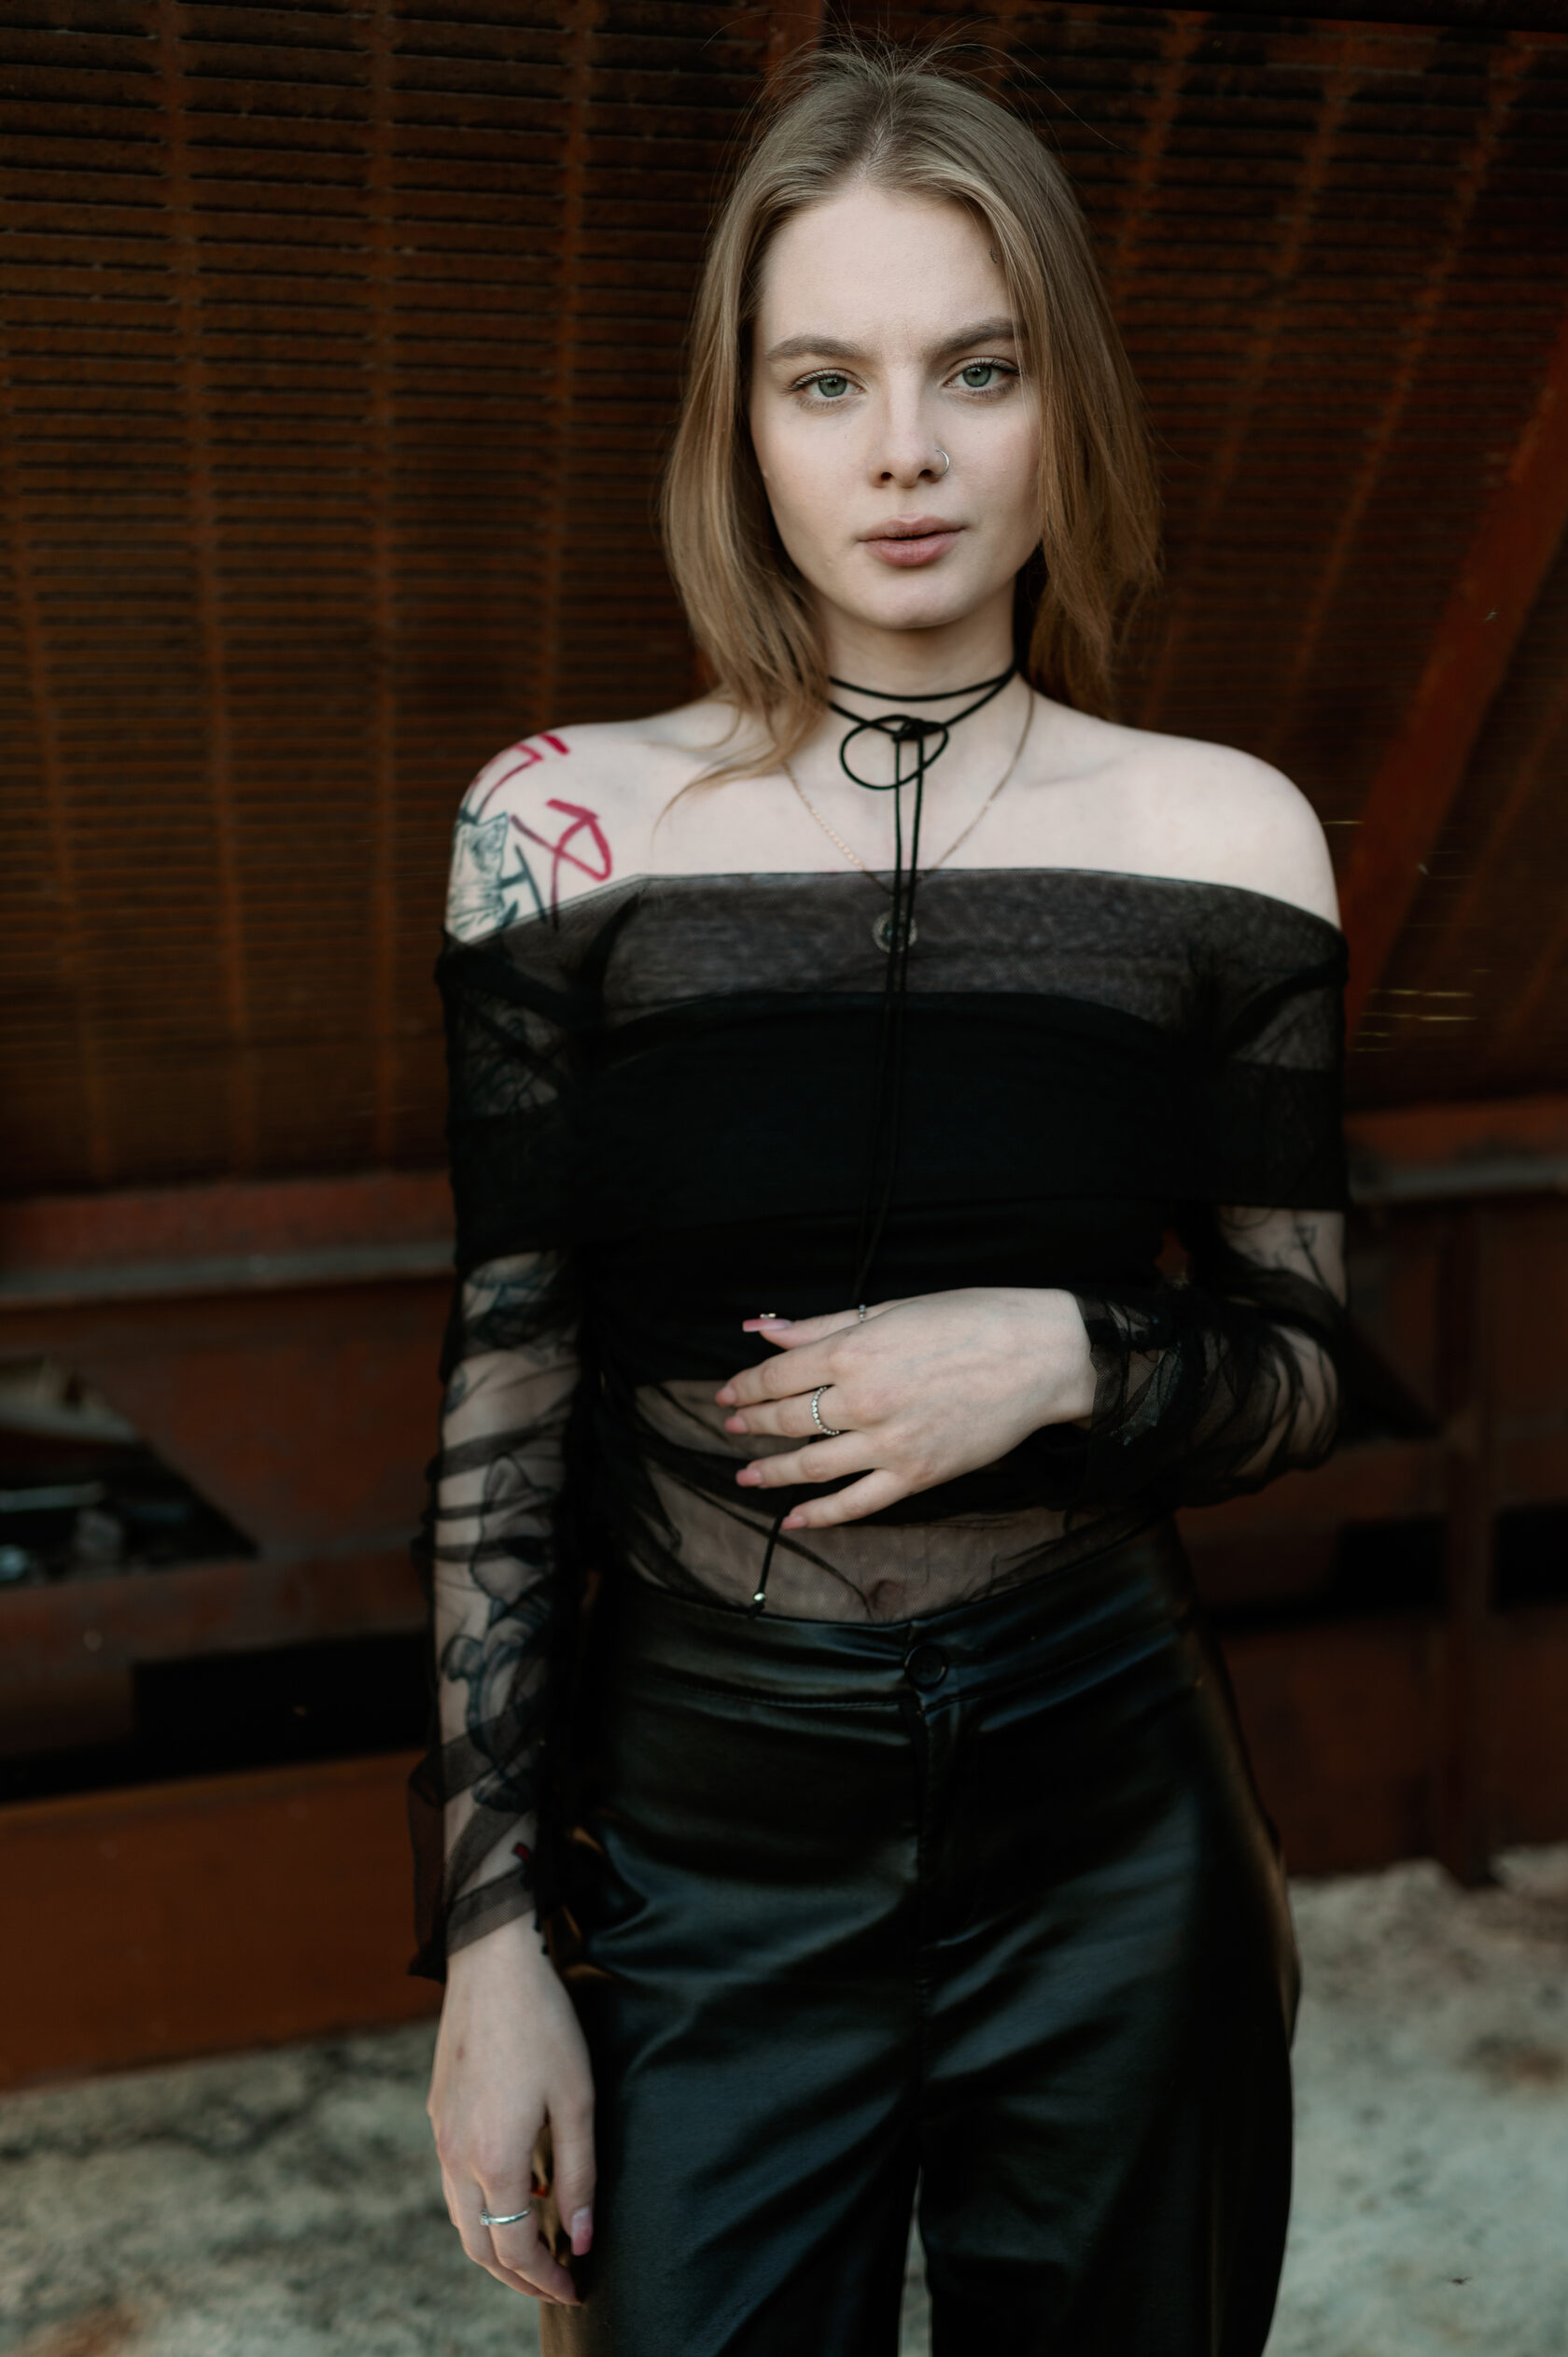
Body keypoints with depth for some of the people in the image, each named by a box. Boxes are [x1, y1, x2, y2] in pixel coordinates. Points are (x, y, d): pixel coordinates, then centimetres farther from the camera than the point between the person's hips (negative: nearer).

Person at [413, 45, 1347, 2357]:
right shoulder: (569, 826, -6)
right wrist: (493, 1938, -3)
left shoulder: (1225, 836, -4)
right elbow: (506, 1406, -3)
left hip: (1108, 1843, 1)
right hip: (701, 1856, -1)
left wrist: (1063, 1362, -17)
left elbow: (1300, 1367, 4)